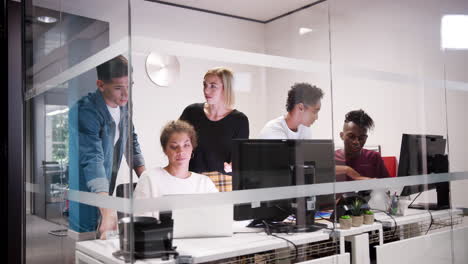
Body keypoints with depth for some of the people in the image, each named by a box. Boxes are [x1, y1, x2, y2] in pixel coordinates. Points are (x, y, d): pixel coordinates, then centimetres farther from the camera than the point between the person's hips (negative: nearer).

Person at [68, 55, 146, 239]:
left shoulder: (123, 104, -1)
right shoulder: (86, 111, -25)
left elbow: (130, 141, 12)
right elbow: (92, 160, -36)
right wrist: (108, 211, -45)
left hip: (105, 193, 7)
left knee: (101, 242, 13)